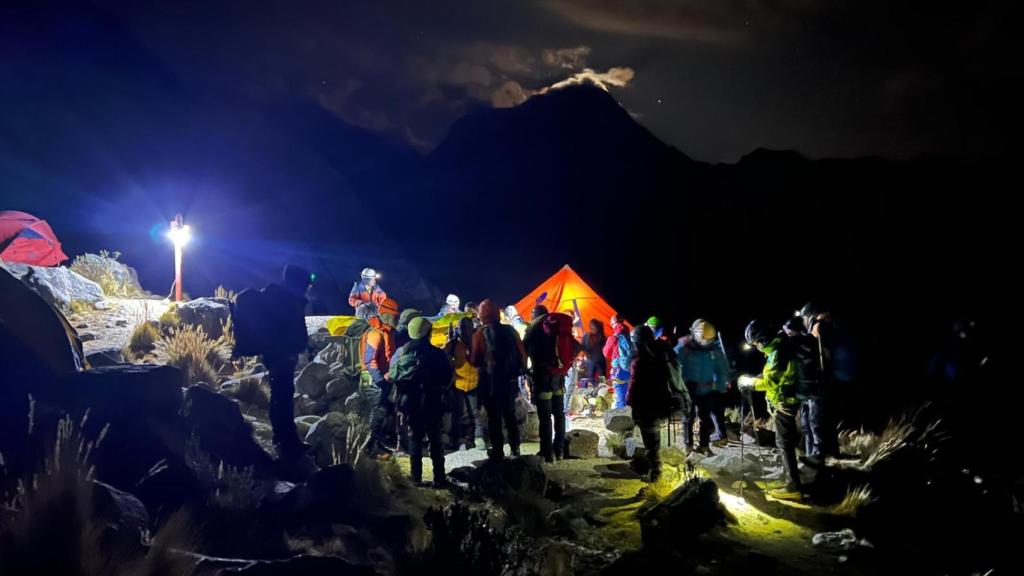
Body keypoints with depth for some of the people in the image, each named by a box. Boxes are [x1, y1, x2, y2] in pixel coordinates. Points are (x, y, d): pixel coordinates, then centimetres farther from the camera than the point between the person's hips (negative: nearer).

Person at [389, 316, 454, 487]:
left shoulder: (401, 352, -5)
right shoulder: (437, 353, -11)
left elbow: (392, 376, -3)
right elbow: (447, 377, -5)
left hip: (410, 402, 2)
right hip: (432, 403, -2)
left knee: (414, 437, 13)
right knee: (435, 439, 9)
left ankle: (416, 476, 13)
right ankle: (439, 478, 9)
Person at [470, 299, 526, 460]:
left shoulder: (480, 333, -10)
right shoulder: (510, 330, 1)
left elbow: (473, 360, -8)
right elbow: (522, 354, 2)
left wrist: (483, 363, 13)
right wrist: (518, 370, 16)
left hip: (490, 381, -4)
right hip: (510, 380, 4)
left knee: (494, 416, 6)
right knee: (510, 414, 18)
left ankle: (497, 450, 8)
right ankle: (515, 447, 21)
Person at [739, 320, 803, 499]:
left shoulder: (778, 352, -23)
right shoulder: (777, 348, 8)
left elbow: (770, 381, -24)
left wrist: (748, 382, -13)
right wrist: (753, 379, 8)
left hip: (784, 402, -10)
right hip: (785, 400, 10)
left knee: (784, 442, -8)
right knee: (787, 439, 22)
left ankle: (793, 486, -7)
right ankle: (792, 475, 38)